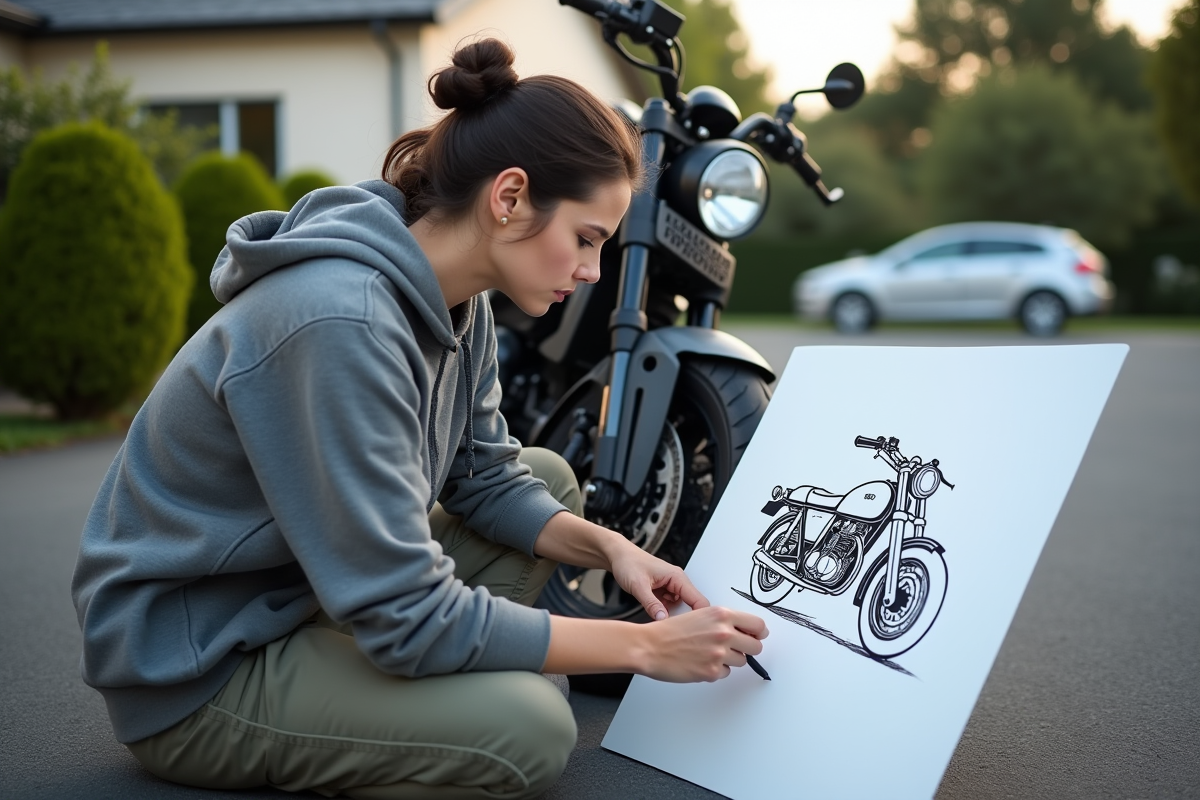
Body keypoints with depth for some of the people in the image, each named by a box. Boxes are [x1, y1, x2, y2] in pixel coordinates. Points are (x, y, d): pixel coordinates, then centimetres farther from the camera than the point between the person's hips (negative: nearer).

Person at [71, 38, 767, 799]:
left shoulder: (456, 300, -3)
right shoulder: (339, 322, -32)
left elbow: (488, 479, 9)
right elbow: (407, 619, -30)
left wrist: (609, 547, -9)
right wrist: (642, 646, -24)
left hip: (311, 587, 9)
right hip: (196, 666, -9)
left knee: (550, 476, 10)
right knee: (530, 732, -27)